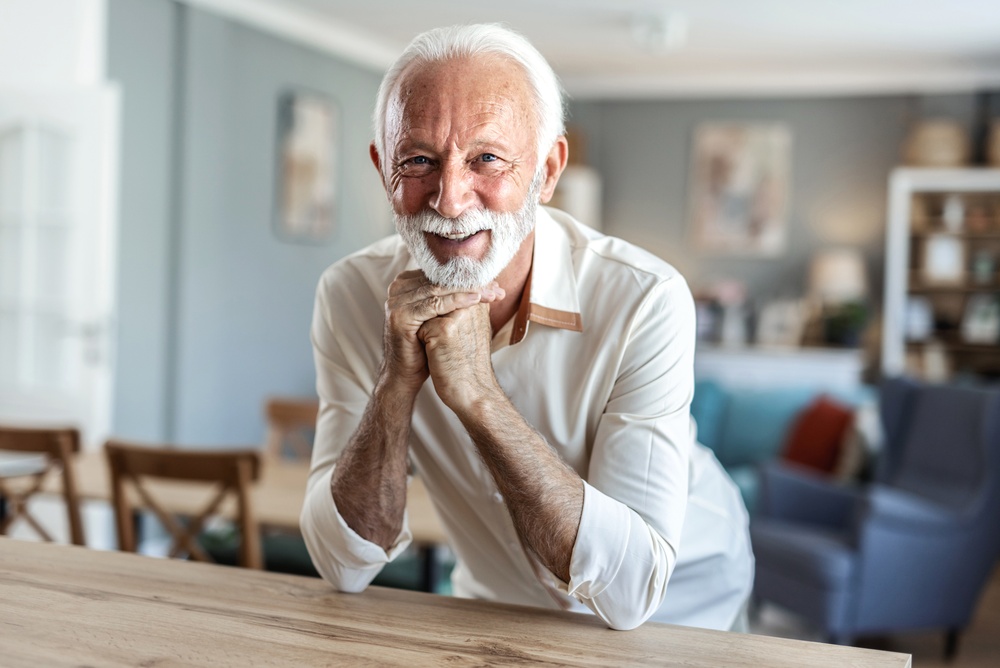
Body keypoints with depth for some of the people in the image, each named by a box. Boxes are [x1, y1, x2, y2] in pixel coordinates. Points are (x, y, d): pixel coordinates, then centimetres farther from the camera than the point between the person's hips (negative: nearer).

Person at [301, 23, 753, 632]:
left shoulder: (644, 301, -25)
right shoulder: (352, 295, -14)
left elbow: (628, 592, -29)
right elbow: (346, 566, -15)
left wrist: (478, 393, -36)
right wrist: (398, 378, -30)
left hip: (679, 601, -1)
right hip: (500, 605, 2)